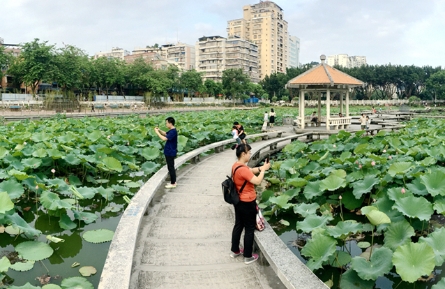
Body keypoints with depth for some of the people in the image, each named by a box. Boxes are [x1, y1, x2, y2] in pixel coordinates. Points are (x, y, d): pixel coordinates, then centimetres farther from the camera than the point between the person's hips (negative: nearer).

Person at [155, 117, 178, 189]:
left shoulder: (173, 132, -23)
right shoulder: (171, 130, 8)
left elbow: (164, 138, -29)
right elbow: (165, 134, 24)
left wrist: (157, 132, -19)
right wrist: (159, 130, 7)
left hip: (170, 153, -10)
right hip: (169, 152, 10)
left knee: (171, 167, -2)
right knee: (171, 167, 17)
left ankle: (173, 183, 6)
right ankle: (173, 182, 26)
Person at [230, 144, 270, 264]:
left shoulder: (236, 165, 2)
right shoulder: (242, 169, -28)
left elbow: (251, 170, 12)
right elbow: (257, 181, -32)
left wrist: (261, 167, -3)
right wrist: (263, 169, -18)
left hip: (239, 201, 9)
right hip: (247, 203, -9)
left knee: (238, 225, 21)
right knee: (249, 229, 5)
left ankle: (235, 251, 34)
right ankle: (248, 257, 16)